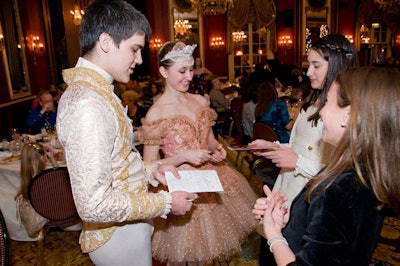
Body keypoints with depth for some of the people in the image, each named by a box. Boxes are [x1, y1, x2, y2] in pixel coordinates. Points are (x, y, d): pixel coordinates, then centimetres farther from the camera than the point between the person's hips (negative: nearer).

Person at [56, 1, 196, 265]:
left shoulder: (93, 90, 4)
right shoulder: (87, 104, -28)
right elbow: (94, 204, -29)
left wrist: (150, 170, 3)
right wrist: (165, 202, -20)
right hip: (119, 235, -9)